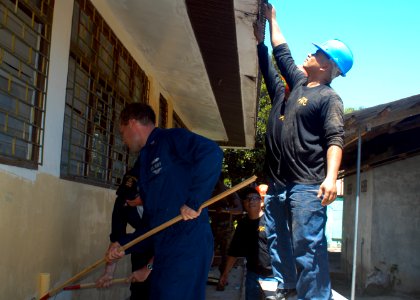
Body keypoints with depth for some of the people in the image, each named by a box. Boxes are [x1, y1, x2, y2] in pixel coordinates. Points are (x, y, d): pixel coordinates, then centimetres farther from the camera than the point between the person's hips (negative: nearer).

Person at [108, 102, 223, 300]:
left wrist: (194, 201, -22)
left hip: (188, 245, -9)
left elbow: (212, 153, -22)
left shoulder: (171, 139, -2)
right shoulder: (145, 162, 24)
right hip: (164, 250, 9)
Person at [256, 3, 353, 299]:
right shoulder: (298, 83, 16)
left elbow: (335, 139, -17)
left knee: (307, 246, -12)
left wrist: (331, 177, -31)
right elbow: (282, 52, 27)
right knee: (278, 241, 14)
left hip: (306, 185, -8)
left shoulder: (329, 97, -6)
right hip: (277, 181, 9)